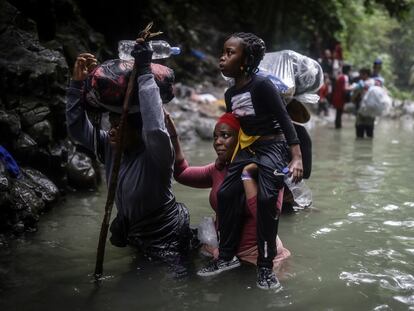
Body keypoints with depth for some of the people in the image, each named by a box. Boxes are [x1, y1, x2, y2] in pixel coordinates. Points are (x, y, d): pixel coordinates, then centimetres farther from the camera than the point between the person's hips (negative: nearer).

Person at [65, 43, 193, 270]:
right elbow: (77, 128, -8)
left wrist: (145, 73, -46)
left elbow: (155, 129, -49)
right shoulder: (110, 146, -7)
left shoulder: (155, 154, -27)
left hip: (167, 239, -7)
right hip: (133, 233, 7)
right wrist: (77, 83, -18)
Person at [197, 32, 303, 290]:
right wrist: (228, 160, 21)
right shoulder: (230, 94, 8)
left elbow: (285, 120, -17)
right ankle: (227, 256, 12)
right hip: (247, 149, 8)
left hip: (273, 147, -8)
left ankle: (266, 266, -9)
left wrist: (296, 158, -24)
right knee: (226, 194, -2)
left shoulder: (262, 85, -15)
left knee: (266, 198, -22)